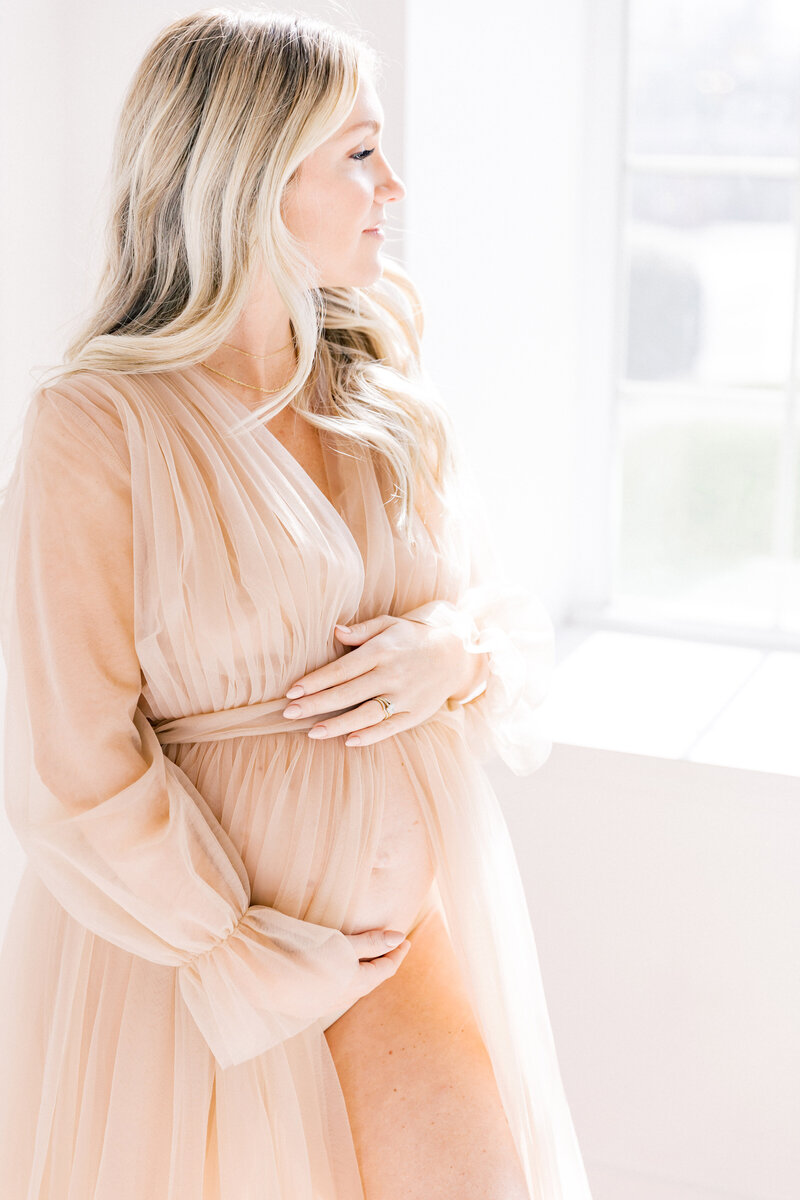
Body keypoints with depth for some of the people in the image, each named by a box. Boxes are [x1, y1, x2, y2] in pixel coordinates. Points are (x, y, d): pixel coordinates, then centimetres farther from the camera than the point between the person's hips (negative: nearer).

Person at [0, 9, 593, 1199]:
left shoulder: (383, 391, 4)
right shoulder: (96, 429, -14)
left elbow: (505, 603, 12)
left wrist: (456, 649, -11)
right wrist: (254, 967, -12)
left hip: (410, 911, 4)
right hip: (199, 932, -4)